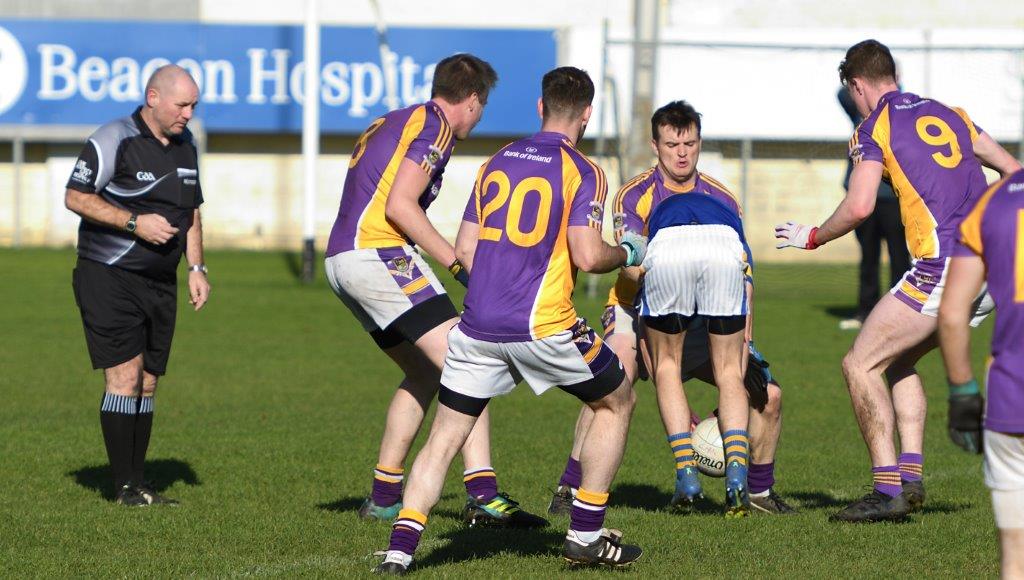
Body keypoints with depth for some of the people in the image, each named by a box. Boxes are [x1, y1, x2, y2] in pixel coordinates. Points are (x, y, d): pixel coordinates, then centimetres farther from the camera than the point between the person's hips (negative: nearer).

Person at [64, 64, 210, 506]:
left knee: (147, 384, 7)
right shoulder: (113, 140, -12)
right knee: (125, 378, -12)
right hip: (108, 277, -7)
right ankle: (124, 487, -8)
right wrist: (135, 223, -19)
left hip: (160, 283, 7)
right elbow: (75, 197, -12)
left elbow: (191, 211, 21)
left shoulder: (186, 145, 12)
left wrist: (196, 268, 11)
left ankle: (138, 483, 12)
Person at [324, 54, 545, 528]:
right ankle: (482, 494, -23)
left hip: (340, 259, 10)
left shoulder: (390, 123, 24)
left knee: (425, 372, 19)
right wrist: (458, 263, -14)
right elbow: (399, 206, -16)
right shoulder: (433, 126, -5)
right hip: (379, 254, -10)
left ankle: (383, 496, 17)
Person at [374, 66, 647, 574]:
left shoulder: (498, 162, 12)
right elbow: (587, 256, -14)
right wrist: (628, 253, 7)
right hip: (542, 326, -4)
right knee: (617, 402, 19)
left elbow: (464, 248, 13)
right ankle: (586, 534, 18)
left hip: (478, 325, 4)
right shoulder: (582, 172, -4)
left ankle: (400, 549, -7)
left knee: (443, 439, 9)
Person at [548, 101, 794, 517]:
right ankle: (569, 489, -21)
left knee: (767, 394, -6)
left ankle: (759, 490, 14)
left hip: (701, 318, 4)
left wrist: (743, 347, -15)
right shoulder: (635, 197, -13)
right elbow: (632, 270, -23)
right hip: (642, 311, -4)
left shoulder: (722, 201, -2)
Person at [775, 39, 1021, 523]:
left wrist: (811, 238, 3)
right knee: (898, 362, 22)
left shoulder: (874, 129, 0)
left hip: (943, 267, -8)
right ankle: (911, 477, 11)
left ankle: (887, 490, -6)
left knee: (860, 364, 1)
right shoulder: (948, 114, 20)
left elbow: (859, 207, -13)